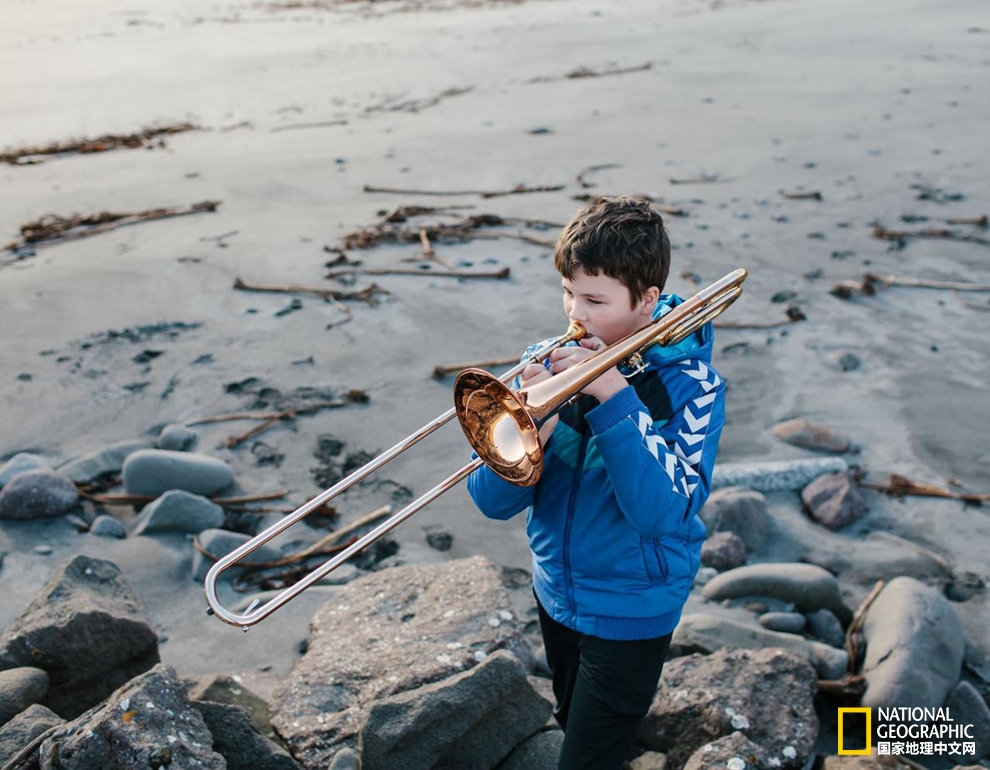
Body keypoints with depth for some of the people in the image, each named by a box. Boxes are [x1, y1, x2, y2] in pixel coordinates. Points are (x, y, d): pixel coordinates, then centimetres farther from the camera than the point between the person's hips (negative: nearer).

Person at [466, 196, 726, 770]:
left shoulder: (689, 383, -19)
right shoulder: (550, 363, -11)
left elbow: (662, 512, -31)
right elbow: (494, 501, -14)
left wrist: (615, 397, -35)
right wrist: (534, 422, -32)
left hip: (631, 610, -4)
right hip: (556, 590, 5)